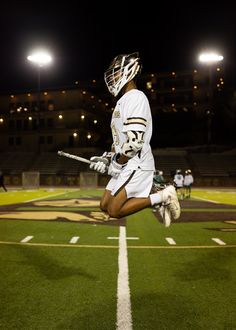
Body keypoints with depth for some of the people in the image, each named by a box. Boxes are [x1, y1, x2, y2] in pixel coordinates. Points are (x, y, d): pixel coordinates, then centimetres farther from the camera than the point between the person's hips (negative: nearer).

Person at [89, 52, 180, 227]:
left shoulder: (136, 97, -14)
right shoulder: (123, 100, 18)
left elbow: (134, 140, -23)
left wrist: (117, 163, -12)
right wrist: (107, 158, 10)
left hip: (136, 165, -10)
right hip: (127, 165, 10)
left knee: (114, 211, -12)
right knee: (105, 205, 9)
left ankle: (162, 197, -3)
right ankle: (154, 196, 11)